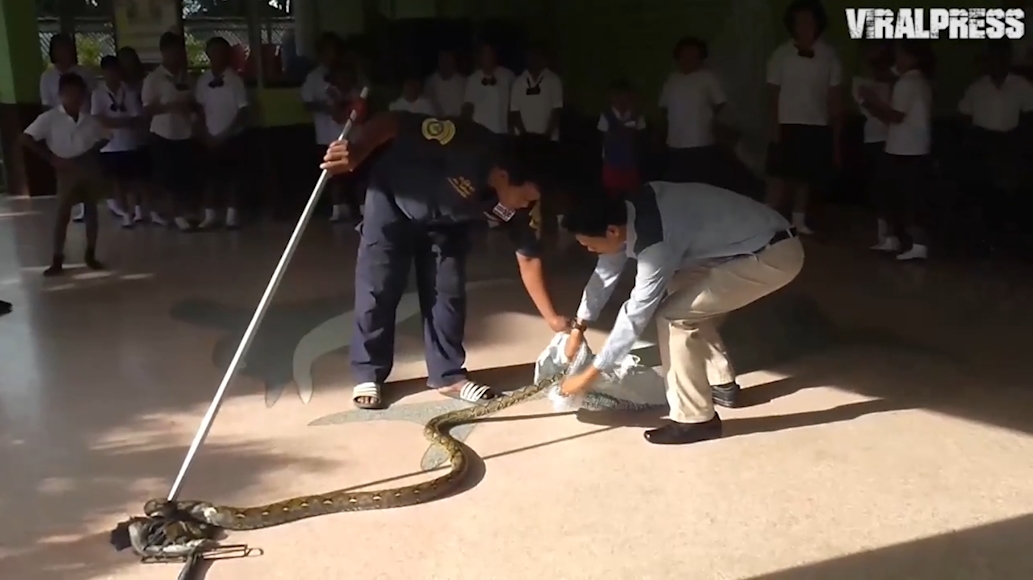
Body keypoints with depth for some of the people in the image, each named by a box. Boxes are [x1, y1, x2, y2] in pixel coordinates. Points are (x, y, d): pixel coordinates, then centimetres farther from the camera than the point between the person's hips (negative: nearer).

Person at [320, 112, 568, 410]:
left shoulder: (521, 202, -22)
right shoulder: (466, 145, -40)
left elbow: (529, 258, -12)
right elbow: (391, 122, -35)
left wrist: (552, 318, -13)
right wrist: (357, 152, -50)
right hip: (394, 199, -4)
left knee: (448, 293, -2)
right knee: (378, 289, -4)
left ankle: (448, 375, 12)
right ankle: (367, 375, 8)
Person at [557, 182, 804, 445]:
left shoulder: (655, 241, -27)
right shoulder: (628, 213, 0)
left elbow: (636, 314, -20)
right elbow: (605, 272, 15)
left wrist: (591, 373, -12)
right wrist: (579, 327, 22)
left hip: (774, 257, -10)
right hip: (762, 244, 10)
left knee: (674, 315, -11)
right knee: (687, 302, 20)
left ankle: (695, 420, -1)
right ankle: (722, 384, 30)